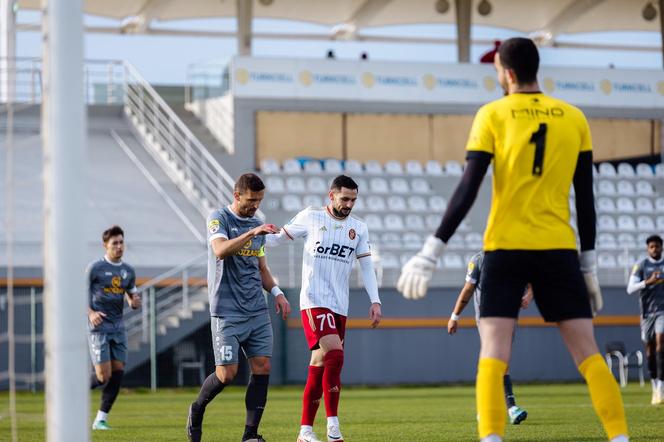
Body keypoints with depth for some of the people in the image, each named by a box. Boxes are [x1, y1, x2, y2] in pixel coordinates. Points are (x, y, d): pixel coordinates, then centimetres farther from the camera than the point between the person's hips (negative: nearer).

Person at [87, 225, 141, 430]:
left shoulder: (128, 271, 11)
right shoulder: (95, 268, -6)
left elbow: (132, 296, 21)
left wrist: (135, 302, -3)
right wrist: (90, 313, -19)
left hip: (118, 327, 6)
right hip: (98, 327, -6)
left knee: (118, 373, -3)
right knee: (103, 376, -13)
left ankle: (101, 419, 5)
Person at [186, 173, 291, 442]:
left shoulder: (257, 224, 16)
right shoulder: (219, 218, -4)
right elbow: (220, 250, -24)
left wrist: (276, 292, 9)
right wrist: (252, 233, -32)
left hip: (257, 311, 6)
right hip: (227, 312, -6)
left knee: (262, 368, -5)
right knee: (227, 373, -9)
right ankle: (197, 410, 20)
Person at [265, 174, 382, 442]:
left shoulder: (358, 229, 11)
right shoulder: (310, 218, 0)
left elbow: (367, 266, 11)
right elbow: (280, 237, 10)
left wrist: (375, 301, 2)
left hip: (340, 306, 5)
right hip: (314, 301, -5)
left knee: (320, 365, 6)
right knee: (335, 354, -22)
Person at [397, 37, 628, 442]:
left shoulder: (493, 115, -1)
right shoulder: (573, 118, 7)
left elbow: (467, 191, -7)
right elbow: (585, 198, 9)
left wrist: (432, 252, -6)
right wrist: (589, 264, 15)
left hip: (505, 248, -2)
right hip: (559, 250, 2)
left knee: (493, 355, -4)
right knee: (588, 354, 5)